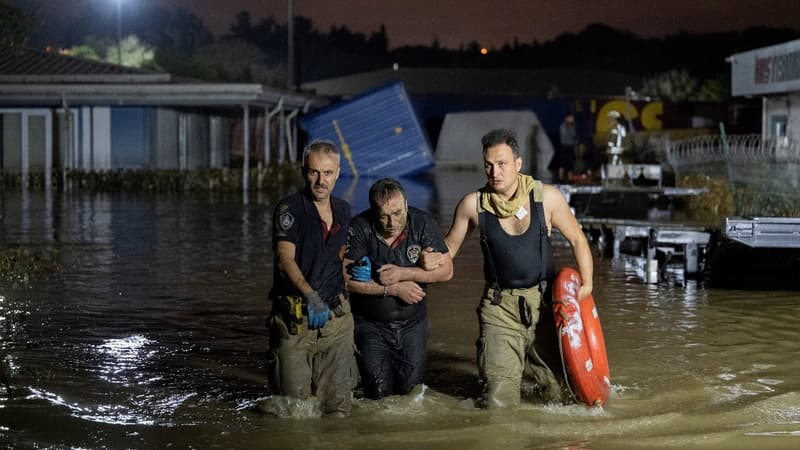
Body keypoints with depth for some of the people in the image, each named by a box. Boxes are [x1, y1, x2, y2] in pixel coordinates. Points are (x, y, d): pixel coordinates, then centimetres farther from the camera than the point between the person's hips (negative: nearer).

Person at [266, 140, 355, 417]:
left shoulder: (343, 210, 12)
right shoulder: (290, 208, -8)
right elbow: (285, 259, -20)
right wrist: (311, 296, -33)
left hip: (337, 317, 5)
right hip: (296, 318, -5)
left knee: (337, 409, 4)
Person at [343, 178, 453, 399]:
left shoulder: (422, 224, -12)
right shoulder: (359, 229, -18)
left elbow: (446, 270, -11)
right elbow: (347, 279, -20)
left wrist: (402, 273, -22)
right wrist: (394, 289, -21)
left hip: (413, 323, 2)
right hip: (371, 324, -2)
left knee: (409, 388, 5)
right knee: (379, 392, -4)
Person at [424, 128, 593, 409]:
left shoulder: (546, 197, -5)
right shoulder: (473, 204, -4)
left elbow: (577, 239, 6)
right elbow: (451, 243, 10)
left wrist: (586, 283, -5)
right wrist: (432, 260, -11)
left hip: (544, 301, 1)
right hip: (500, 307, 0)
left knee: (560, 395, 7)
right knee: (499, 404, -6)